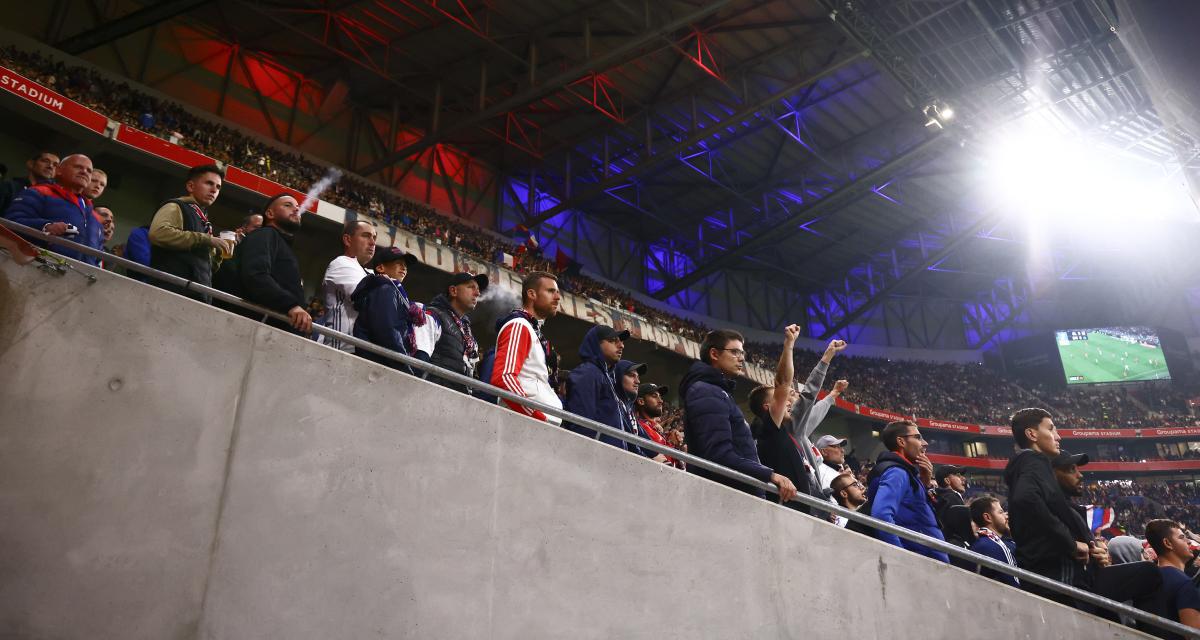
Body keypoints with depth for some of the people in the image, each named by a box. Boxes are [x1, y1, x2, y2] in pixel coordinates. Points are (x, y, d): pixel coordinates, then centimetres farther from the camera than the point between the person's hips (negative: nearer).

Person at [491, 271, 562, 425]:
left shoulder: (535, 331, 23)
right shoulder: (519, 326, -6)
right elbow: (503, 378, -20)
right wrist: (540, 418, -20)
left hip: (544, 422, 9)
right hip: (529, 423, -9)